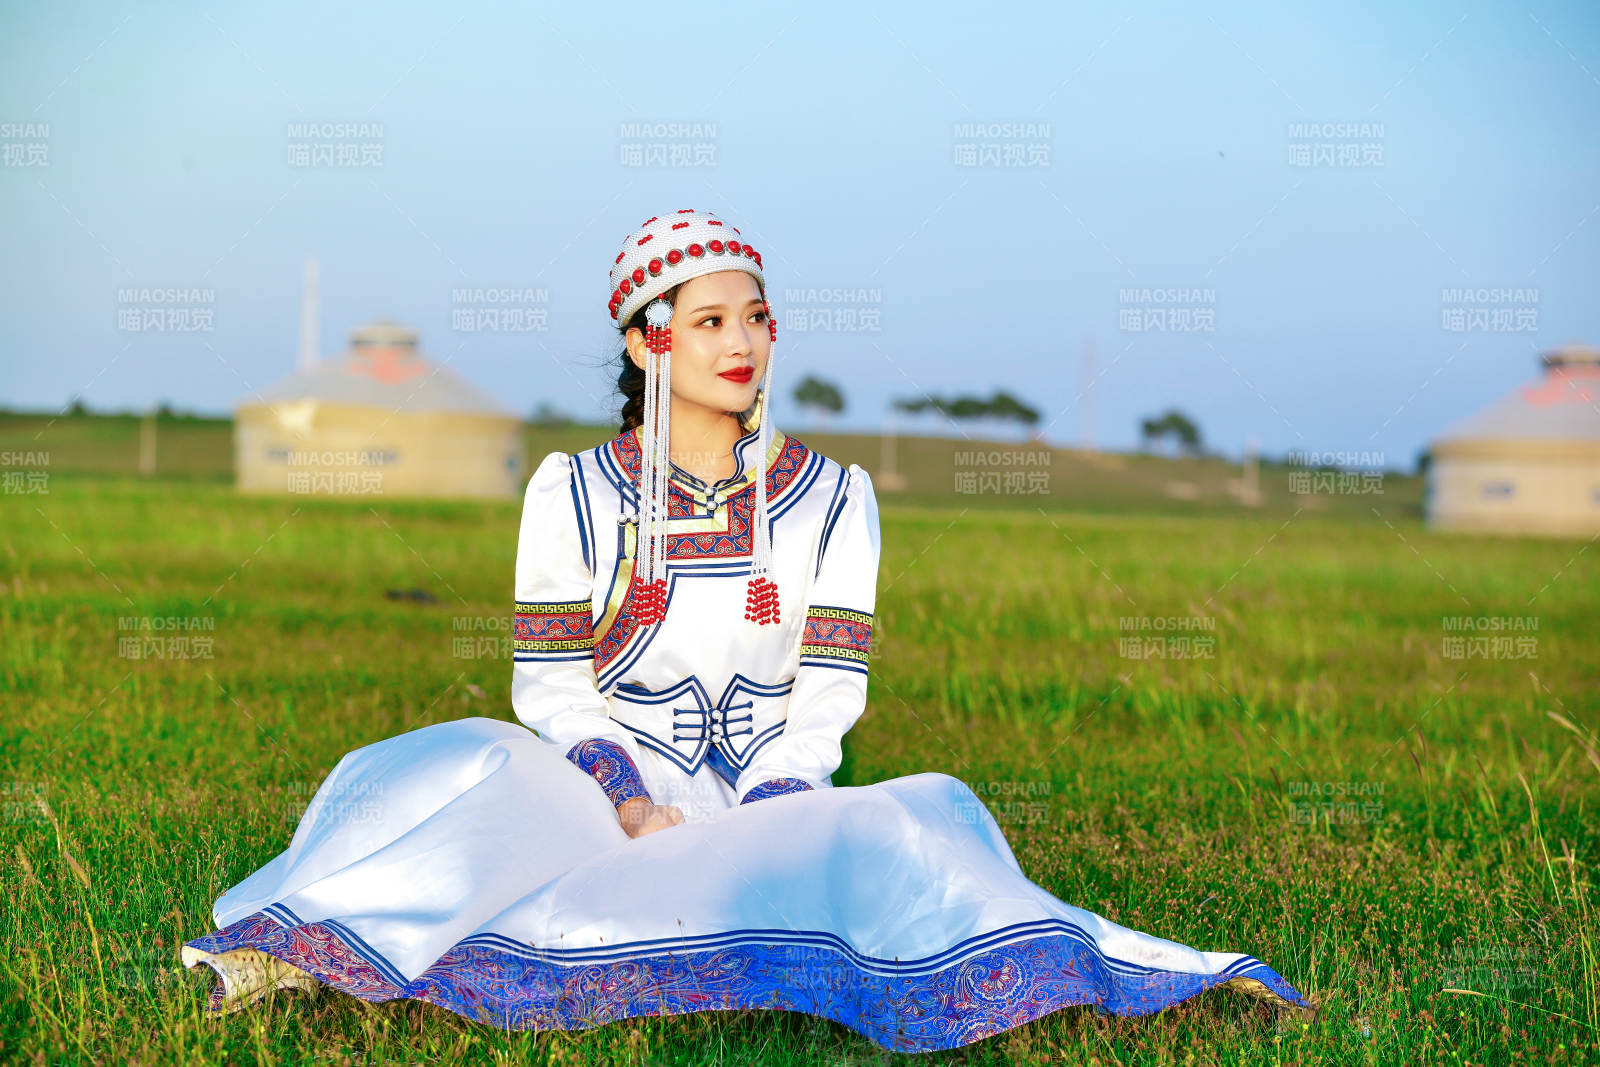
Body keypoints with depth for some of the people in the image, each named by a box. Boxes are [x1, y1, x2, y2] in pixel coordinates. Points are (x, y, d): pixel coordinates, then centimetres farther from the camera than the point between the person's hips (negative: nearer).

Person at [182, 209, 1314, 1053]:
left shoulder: (830, 498, 5)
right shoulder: (574, 491, 3)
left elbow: (828, 694, 0)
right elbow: (550, 686, -1)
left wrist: (755, 821, -15)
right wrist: (635, 808, -17)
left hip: (775, 798, 0)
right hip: (609, 792, 0)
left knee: (905, 822, -31)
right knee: (474, 768, -31)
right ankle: (296, 949, -38)